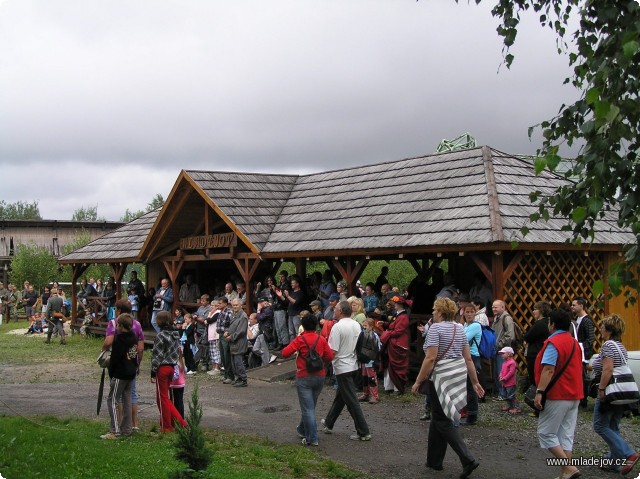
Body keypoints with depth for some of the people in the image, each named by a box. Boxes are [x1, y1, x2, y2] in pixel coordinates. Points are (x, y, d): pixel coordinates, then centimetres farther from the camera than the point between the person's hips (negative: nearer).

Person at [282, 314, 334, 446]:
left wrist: (294, 347, 3)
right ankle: (303, 430, 37)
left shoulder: (300, 340, -12)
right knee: (311, 406, 20)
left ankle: (312, 438, -5)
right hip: (319, 376, 4)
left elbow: (285, 353, -15)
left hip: (304, 377, -4)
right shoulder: (321, 340, -2)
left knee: (307, 408, -1)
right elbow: (330, 356, -3)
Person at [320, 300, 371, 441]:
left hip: (342, 368, -8)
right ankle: (328, 424, 35)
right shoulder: (356, 325, 5)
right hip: (354, 365, 8)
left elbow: (332, 351, -20)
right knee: (340, 397, 20)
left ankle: (364, 432, -1)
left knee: (351, 401, -3)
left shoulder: (338, 327, -18)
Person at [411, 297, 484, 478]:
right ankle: (434, 460, 24)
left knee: (443, 421, 0)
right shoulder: (459, 328, 11)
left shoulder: (436, 327, -12)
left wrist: (418, 382, -12)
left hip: (441, 376, -8)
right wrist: (475, 382, 15)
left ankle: (468, 460, -10)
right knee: (439, 416, 17)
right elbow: (468, 358, 11)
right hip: (459, 373, 8)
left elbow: (430, 358, -17)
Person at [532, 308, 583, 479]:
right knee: (566, 435, 9)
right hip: (574, 395, 9)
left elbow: (549, 370, -23)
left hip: (558, 396, -9)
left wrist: (539, 392, -24)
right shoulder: (574, 343, 14)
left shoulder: (553, 343, -14)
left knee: (546, 433, -2)